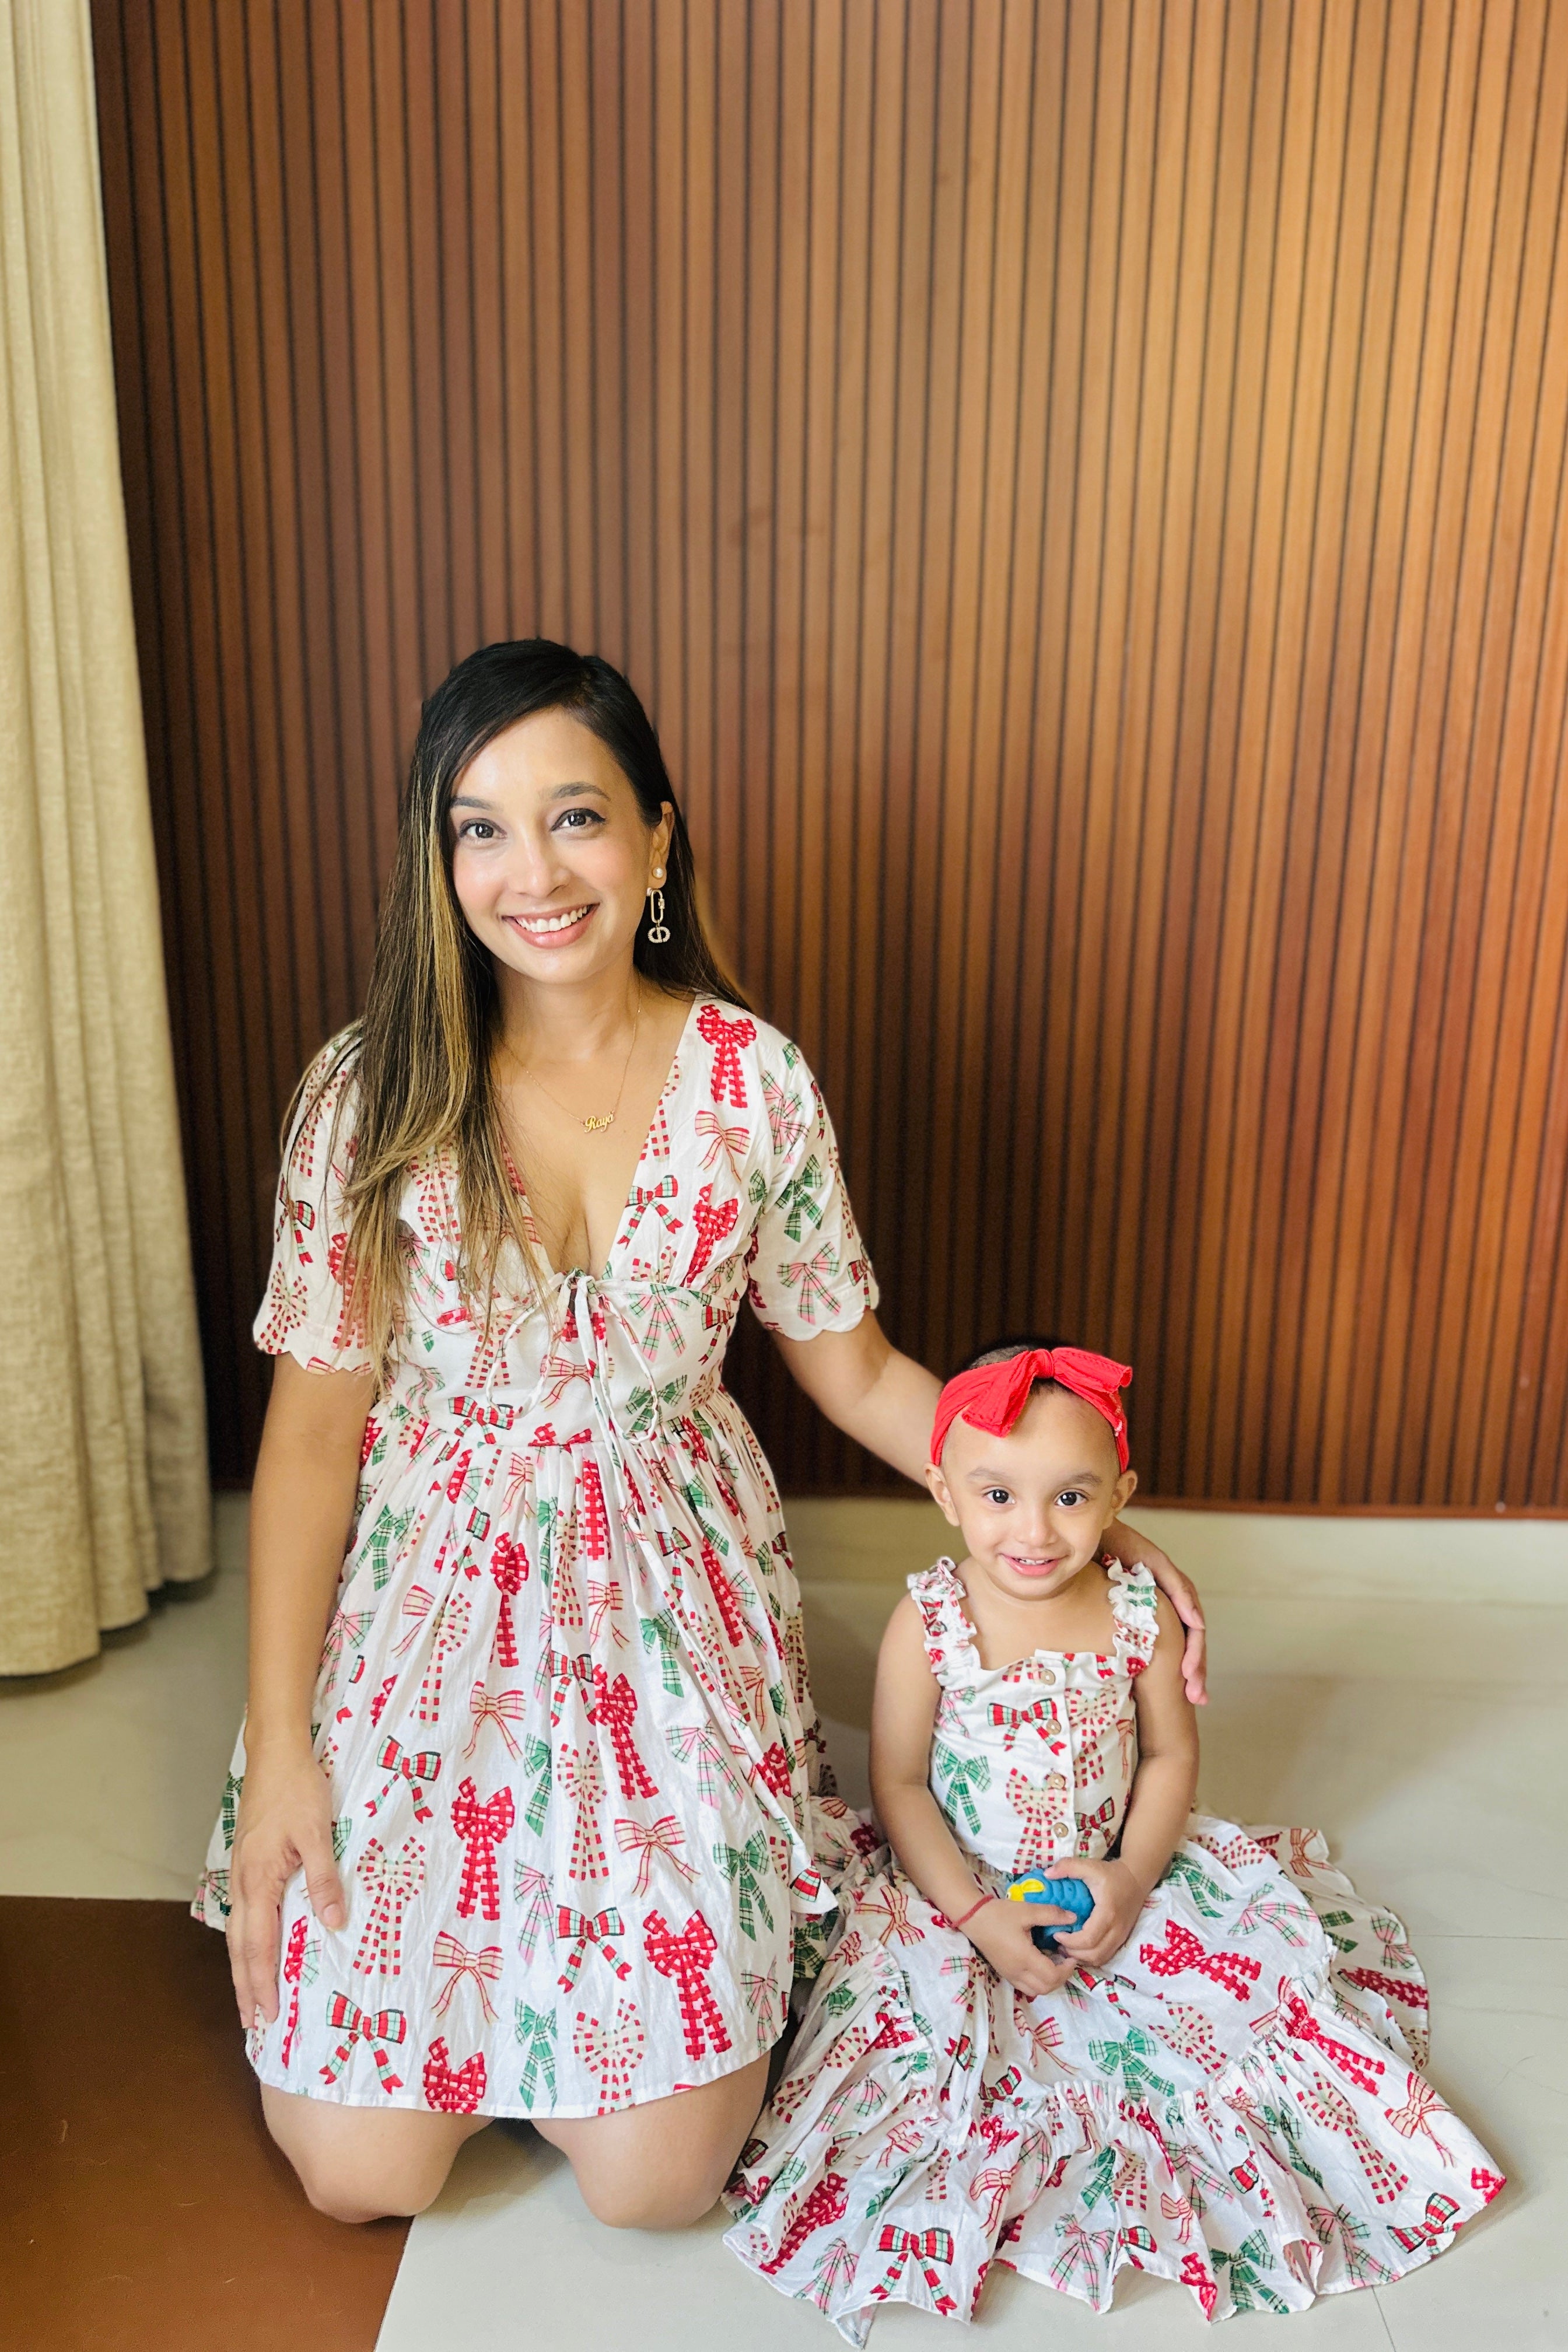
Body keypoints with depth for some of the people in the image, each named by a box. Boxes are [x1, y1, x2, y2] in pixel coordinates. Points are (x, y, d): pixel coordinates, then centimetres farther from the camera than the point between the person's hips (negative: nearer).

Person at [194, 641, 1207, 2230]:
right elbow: (314, 1423, -5)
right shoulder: (371, 1091, -10)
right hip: (435, 1603, 0)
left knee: (657, 2177, -2)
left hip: (672, 1610, 0)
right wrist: (277, 1742, -6)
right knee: (359, 2171, -1)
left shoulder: (754, 1082, -8)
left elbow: (852, 1369, 2)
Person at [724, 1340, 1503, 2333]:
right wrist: (977, 1915, -18)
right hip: (962, 1893, -2)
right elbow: (900, 1785, -12)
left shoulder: (1141, 1611, -10)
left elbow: (1172, 1754, 0)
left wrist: (1130, 1878, -13)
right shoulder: (930, 1622, -17)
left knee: (1260, 1956, -9)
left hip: (1116, 1882, 3)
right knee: (924, 2007, -22)